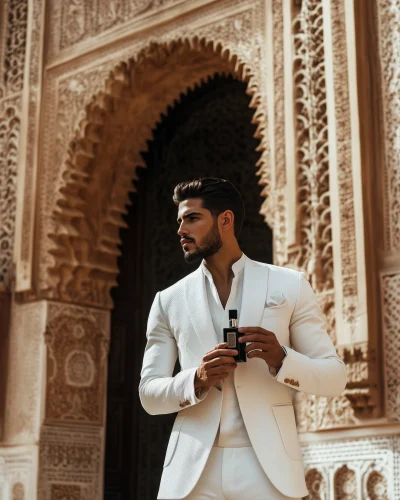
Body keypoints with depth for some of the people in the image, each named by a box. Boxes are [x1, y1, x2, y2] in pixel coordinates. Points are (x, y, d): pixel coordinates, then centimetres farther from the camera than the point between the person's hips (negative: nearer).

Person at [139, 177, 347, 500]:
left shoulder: (289, 286, 5)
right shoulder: (169, 301, 9)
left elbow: (335, 376, 5)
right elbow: (149, 394, 8)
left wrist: (281, 359, -14)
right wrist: (197, 380, -12)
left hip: (267, 468, -1)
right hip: (192, 471, 1)